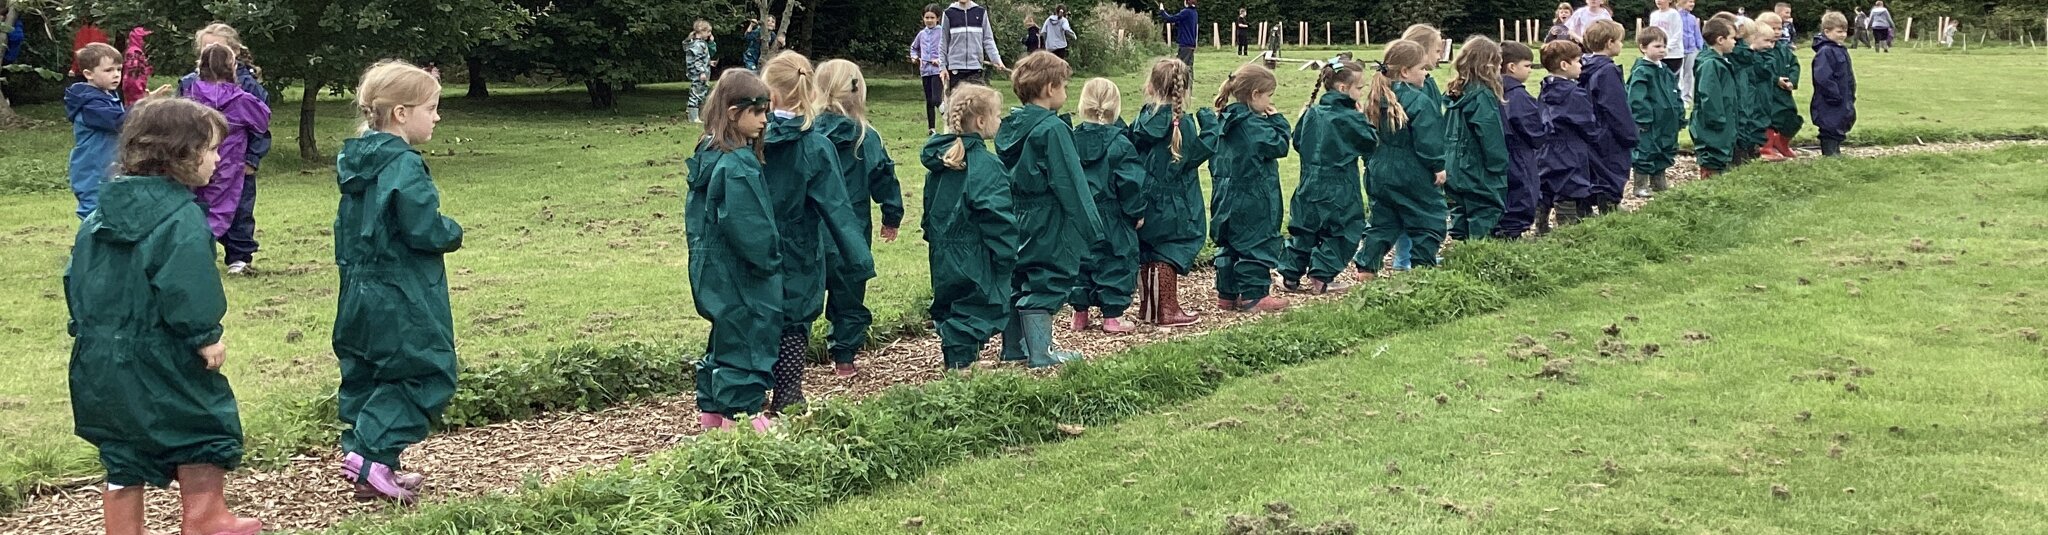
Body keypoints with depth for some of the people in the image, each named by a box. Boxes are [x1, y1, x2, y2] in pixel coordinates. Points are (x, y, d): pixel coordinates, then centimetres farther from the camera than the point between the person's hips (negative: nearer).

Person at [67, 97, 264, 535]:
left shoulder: (102, 213, 9)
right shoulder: (182, 218, -16)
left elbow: (76, 276, 13)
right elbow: (187, 288, -23)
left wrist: (87, 328, 20)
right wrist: (205, 337, -14)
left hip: (99, 361, 7)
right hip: (159, 362, -7)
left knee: (125, 455, 15)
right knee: (207, 426, 11)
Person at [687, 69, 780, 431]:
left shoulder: (708, 156, 8)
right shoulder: (737, 166, -23)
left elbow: (695, 217, 15)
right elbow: (751, 228, -23)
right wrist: (771, 261, -8)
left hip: (713, 274, 10)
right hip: (740, 278, -10)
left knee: (724, 340, 19)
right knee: (747, 338, 0)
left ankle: (711, 411, 27)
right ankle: (742, 415, 7)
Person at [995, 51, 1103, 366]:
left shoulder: (1008, 127, 7)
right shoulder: (1053, 129, -17)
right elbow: (1070, 183, -17)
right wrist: (1090, 227, -12)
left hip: (1015, 219, 8)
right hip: (1047, 223, -8)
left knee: (1016, 281, 15)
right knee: (1045, 282, -2)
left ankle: (1013, 347, 23)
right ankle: (1041, 353, 1)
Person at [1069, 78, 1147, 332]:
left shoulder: (1072, 140, 0)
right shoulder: (1119, 143, -14)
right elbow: (1131, 182, -12)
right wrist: (1137, 212, -1)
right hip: (1111, 216, -4)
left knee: (1081, 260, 15)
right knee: (1115, 262, 4)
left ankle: (1080, 313, 19)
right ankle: (1112, 316, 5)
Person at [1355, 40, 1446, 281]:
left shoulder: (1377, 99, 7)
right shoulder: (1420, 102, -17)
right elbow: (1428, 142, -19)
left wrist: (1370, 165, 21)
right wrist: (1438, 167, -8)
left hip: (1380, 173, 7)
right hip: (1414, 177, -7)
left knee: (1382, 224, 15)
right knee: (1428, 224, 6)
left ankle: (1366, 268, 9)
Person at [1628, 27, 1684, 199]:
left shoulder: (1666, 71, 13)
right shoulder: (1640, 72, -14)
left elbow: (1675, 95, 20)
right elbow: (1637, 99, -19)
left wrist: (1680, 114, 15)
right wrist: (1643, 119, -22)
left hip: (1667, 122, 9)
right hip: (1649, 123, -9)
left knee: (1665, 151, 16)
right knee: (1645, 153, -4)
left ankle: (1659, 182, 29)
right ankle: (1641, 186, 3)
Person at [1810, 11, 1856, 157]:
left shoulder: (1841, 50, 14)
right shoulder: (1825, 52, -18)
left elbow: (1848, 77, 23)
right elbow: (1823, 78, -26)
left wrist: (1850, 97, 18)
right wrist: (1835, 96, -23)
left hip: (1844, 103, 10)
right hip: (1830, 105, -10)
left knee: (1839, 130, 16)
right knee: (1830, 131, -4)